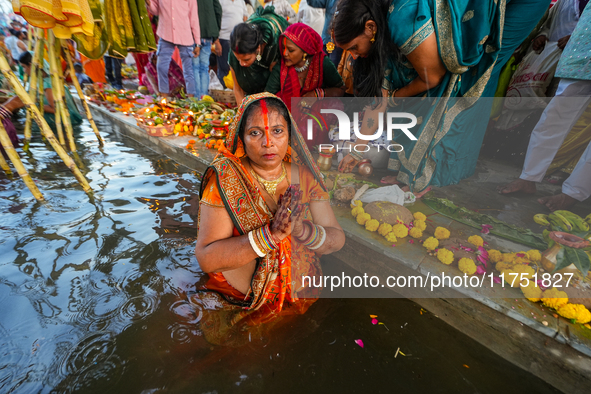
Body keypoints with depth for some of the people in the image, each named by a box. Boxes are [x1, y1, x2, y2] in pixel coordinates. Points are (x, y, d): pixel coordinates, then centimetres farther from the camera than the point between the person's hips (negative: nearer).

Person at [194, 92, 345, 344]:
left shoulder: (304, 175, -5)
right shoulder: (224, 178, -14)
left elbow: (337, 240, -6)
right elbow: (206, 258, -19)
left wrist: (302, 229, -27)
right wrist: (270, 234, -31)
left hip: (302, 298, 3)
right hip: (238, 303, -2)